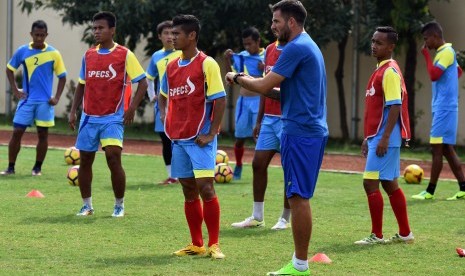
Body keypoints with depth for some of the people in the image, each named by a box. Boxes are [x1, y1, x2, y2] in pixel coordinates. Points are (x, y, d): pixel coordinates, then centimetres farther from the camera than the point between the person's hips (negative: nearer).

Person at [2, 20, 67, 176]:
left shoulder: (54, 53, -2)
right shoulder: (22, 51, 0)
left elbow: (62, 77, 4)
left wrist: (57, 98, -5)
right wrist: (15, 90, 2)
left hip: (45, 101, -1)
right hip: (26, 99, 1)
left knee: (43, 134, 4)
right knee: (17, 132, -3)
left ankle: (37, 168, 15)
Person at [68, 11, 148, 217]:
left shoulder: (125, 55, -5)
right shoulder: (88, 55, 9)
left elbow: (142, 83, -5)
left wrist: (132, 108, -14)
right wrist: (73, 111, 10)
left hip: (112, 117, -5)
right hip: (89, 117, 5)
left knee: (113, 158, -14)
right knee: (85, 160, 6)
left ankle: (119, 205, 1)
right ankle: (87, 205, 18)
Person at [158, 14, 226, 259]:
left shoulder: (207, 64, -9)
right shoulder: (171, 67, 12)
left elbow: (220, 100, -12)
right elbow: (164, 96, 27)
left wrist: (210, 133, -15)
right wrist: (165, 120, 10)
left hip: (200, 138, -7)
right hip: (178, 138, 7)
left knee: (205, 187, -12)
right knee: (189, 190, 9)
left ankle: (214, 245, -5)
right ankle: (196, 244, 16)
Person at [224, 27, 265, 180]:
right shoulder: (241, 56, 7)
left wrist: (264, 70, -21)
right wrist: (227, 61, -1)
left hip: (259, 100, -4)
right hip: (243, 101, 4)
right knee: (240, 137, 10)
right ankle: (238, 167, 26)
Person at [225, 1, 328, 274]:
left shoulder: (296, 48, -13)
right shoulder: (309, 46, 18)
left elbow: (265, 86, -14)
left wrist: (238, 78, 3)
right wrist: (253, 83, 14)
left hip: (300, 132, -10)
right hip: (313, 131, 10)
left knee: (298, 197, -7)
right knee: (300, 197, 12)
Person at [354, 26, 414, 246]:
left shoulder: (390, 72, -13)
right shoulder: (380, 71, 16)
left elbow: (395, 106, -20)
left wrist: (384, 138, -24)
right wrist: (369, 138, 21)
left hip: (385, 138, -10)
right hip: (377, 137, 10)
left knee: (370, 182, -10)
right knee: (390, 184, 13)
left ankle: (377, 235, -4)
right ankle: (405, 234, 19)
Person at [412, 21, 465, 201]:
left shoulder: (446, 52, -13)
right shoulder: (444, 52, 16)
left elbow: (434, 75, -23)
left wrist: (426, 55, -15)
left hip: (444, 108, -10)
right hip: (443, 107, 10)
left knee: (437, 148, -6)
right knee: (446, 149, 9)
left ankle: (430, 191, -4)